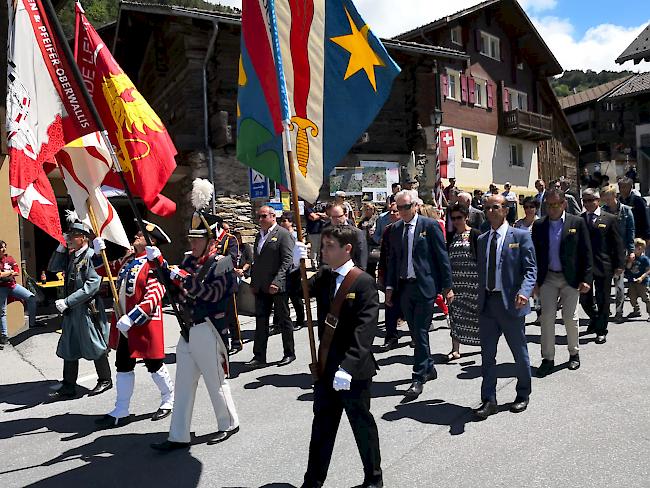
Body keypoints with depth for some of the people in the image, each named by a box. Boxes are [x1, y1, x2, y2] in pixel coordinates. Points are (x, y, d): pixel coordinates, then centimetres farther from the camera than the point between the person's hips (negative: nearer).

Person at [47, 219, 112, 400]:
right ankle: (68, 387, 22)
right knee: (68, 349, 12)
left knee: (95, 347, 6)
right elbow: (53, 268, 12)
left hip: (89, 309, -8)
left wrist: (67, 301, -22)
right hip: (72, 310, 8)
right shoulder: (70, 256, 10)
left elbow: (93, 285, -22)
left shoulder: (91, 255, -15)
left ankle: (105, 380, 23)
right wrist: (61, 246, 2)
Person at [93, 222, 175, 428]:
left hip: (145, 325, -7)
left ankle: (169, 401, 31)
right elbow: (104, 269, 22)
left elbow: (154, 296, -24)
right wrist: (99, 251, 5)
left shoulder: (154, 263, -16)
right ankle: (121, 412, 22)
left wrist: (131, 318, -29)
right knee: (123, 367, 12)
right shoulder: (128, 260, 9)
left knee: (154, 365, 8)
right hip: (123, 324, 7)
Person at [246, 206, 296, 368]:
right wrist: (253, 282, 13)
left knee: (283, 321, 6)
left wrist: (276, 282, -22)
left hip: (278, 286, -7)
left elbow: (287, 260, -15)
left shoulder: (283, 234, -7)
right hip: (261, 287, 7)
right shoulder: (259, 235, 17)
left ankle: (289, 353, 20)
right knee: (261, 321, 8)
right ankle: (259, 356, 15)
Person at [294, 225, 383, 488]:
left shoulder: (363, 282, -16)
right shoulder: (323, 277, 4)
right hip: (326, 367, 6)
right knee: (322, 426, 18)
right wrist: (297, 267, -11)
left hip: (353, 371, -6)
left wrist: (348, 367, -29)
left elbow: (364, 330, -23)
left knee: (362, 425, 13)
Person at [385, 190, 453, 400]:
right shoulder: (395, 229, 9)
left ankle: (418, 379, 6)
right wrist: (390, 286, 9)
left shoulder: (430, 225, -5)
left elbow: (442, 256, -4)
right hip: (404, 287, 5)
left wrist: (447, 286, -6)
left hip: (425, 287, -5)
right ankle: (429, 368, 33)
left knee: (421, 333, -4)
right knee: (416, 333, 14)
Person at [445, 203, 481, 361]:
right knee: (455, 313, 4)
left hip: (472, 279, -4)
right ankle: (455, 349, 10)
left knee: (476, 311, 3)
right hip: (455, 280, 4)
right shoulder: (450, 236, 10)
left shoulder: (475, 234, -3)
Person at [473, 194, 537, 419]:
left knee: (519, 352, 12)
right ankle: (488, 400, 17)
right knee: (487, 354, 7)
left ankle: (523, 395, 32)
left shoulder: (521, 236, -4)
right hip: (487, 302, 5)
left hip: (510, 302, -4)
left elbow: (530, 268, -9)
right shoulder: (482, 239, 12)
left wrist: (524, 292, -26)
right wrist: (480, 298, 11)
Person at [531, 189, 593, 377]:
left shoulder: (577, 223, -3)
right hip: (548, 278, 2)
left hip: (571, 278, -2)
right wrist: (535, 281, 2)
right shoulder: (539, 225, 3)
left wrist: (586, 278, -7)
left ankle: (574, 353, 28)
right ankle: (548, 359, 8)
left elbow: (586, 253, -2)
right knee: (547, 318, 0)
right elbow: (535, 254, 5)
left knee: (570, 318, 7)